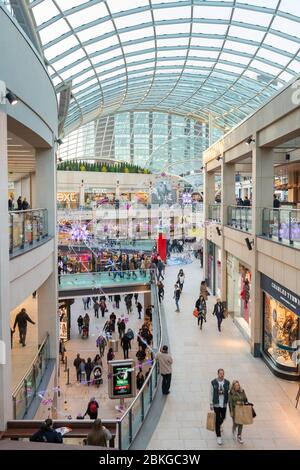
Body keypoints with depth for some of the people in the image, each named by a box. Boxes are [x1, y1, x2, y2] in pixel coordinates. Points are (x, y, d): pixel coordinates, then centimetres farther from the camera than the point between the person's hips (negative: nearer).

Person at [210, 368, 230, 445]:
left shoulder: (227, 382, -4)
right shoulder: (213, 382, -9)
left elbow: (229, 393, 4)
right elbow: (211, 393, -3)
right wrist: (211, 404, -2)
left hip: (224, 404, 3)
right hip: (216, 404, -3)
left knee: (223, 417, 18)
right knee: (217, 419, -1)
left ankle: (219, 426, 52)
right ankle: (218, 436, 8)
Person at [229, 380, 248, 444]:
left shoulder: (242, 391, -1)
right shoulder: (231, 393, -11)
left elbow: (246, 400, 6)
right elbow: (230, 402, -9)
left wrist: (241, 403, -12)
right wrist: (231, 411, -11)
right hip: (234, 409, -3)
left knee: (241, 423, 5)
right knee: (235, 423, 0)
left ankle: (239, 437, 17)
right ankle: (233, 430, 34)